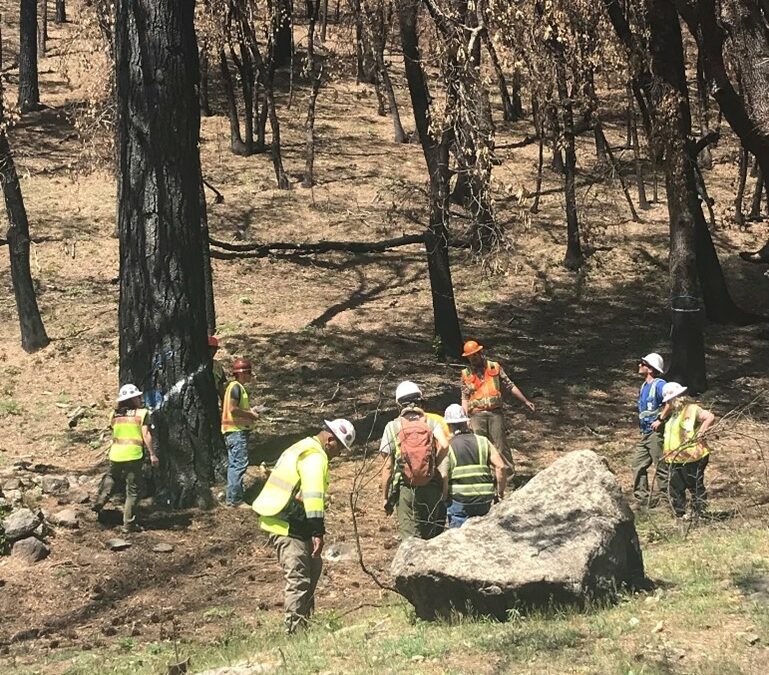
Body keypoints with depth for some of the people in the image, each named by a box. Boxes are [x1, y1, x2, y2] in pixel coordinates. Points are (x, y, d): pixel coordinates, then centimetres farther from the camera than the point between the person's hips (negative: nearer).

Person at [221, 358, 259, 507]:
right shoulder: (237, 387, -14)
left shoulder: (236, 386, 17)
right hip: (237, 431, -11)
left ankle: (231, 498, 17)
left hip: (233, 431, 11)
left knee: (233, 465, 13)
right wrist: (250, 415, -13)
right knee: (240, 464, -10)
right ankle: (236, 499, -9)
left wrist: (249, 412, 10)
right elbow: (233, 409, -24)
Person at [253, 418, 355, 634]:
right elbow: (313, 495, -25)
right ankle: (295, 630, -10)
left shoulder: (301, 448, 19)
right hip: (287, 527, -11)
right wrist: (318, 532, -28)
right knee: (299, 579, -10)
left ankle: (304, 620, 26)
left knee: (313, 567, 19)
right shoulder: (315, 457, -15)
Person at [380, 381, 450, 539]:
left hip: (406, 490, -1)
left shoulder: (392, 427, 0)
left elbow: (387, 467, -1)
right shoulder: (432, 422, 1)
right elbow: (444, 446, -19)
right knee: (433, 537, 15)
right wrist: (434, 465, -1)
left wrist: (385, 497, 6)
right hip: (432, 489, 1)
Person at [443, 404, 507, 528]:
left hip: (459, 500, -3)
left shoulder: (447, 447, 0)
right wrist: (500, 492, 8)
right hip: (485, 501, 3)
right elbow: (501, 467, -2)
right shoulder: (483, 442, 8)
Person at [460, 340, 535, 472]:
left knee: (500, 443, -4)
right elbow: (465, 397, 10)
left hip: (495, 413, -1)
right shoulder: (466, 374, 11)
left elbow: (510, 386, 10)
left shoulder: (495, 367, 8)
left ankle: (508, 472, -1)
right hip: (477, 415, 1)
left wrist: (525, 401, 7)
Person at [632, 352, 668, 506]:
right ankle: (642, 497, 13)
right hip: (645, 434, 10)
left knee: (661, 467, -1)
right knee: (638, 464, 8)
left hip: (656, 433, -10)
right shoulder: (644, 386, 13)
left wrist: (660, 420, -24)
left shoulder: (659, 385, -16)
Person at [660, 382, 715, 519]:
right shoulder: (674, 413, 18)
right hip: (675, 459, 9)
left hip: (691, 458, -9)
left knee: (696, 487, 0)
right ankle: (680, 515, 17)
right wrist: (666, 452, 21)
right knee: (674, 489, 9)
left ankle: (699, 515, 7)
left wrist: (700, 433, -23)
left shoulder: (691, 410, -11)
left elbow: (710, 417, -23)